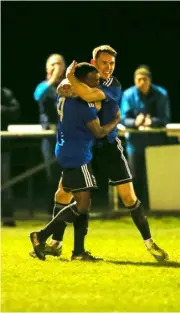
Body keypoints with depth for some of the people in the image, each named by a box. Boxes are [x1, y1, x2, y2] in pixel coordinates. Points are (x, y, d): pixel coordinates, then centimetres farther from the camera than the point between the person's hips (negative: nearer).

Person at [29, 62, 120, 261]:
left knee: (81, 203, 12)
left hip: (67, 154, 10)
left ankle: (78, 252, 11)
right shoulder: (84, 104, -18)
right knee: (82, 205, -9)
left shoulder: (66, 97, 8)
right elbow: (99, 132, -16)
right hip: (77, 157, -10)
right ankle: (41, 237, -9)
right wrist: (116, 121, -1)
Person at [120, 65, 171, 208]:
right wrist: (135, 122, -30)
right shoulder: (128, 95, -6)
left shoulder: (161, 94, -6)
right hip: (136, 139, 0)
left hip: (156, 138, 0)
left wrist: (152, 122, -30)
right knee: (137, 176, 4)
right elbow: (124, 119, -8)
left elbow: (165, 118, -8)